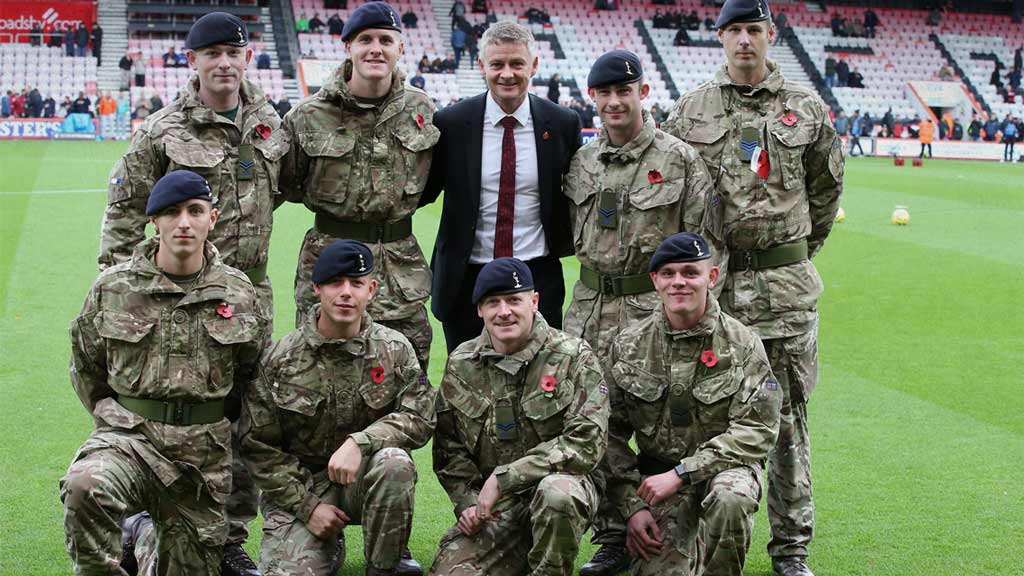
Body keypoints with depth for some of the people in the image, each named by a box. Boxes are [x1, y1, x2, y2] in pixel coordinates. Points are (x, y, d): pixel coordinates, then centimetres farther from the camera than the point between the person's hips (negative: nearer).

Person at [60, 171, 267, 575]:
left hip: (205, 451, 2)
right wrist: (113, 416, 11)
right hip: (130, 435, -2)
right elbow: (85, 366, 13)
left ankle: (146, 535, 46)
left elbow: (250, 373, 16)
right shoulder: (113, 286, -2)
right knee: (86, 485, -36)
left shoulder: (238, 293, 2)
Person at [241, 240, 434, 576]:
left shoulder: (395, 350, -3)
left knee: (394, 462, -33)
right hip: (299, 484, 0)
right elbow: (258, 447, -2)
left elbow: (420, 417, -11)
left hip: (366, 479, 1)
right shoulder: (278, 360, -6)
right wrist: (309, 506, -10)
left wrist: (360, 442, -27)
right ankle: (330, 548, 15)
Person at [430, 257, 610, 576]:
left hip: (562, 484, -3)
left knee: (556, 492, -38)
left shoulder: (574, 357, -8)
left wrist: (503, 478, -19)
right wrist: (467, 501, -4)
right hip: (491, 508, 3)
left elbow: (587, 441, -18)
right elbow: (449, 446, 14)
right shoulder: (461, 364, 5)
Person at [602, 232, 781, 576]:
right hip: (657, 473, 2)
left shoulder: (742, 344, -8)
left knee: (729, 498, -36)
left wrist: (681, 473, -20)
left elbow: (757, 430, -14)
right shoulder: (628, 346, -1)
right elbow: (611, 433, 2)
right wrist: (632, 505, -8)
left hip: (724, 466, -1)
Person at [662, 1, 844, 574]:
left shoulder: (806, 109, 5)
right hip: (710, 281, 0)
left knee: (788, 417, 4)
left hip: (785, 286, 0)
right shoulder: (691, 111, 5)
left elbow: (827, 188, 16)